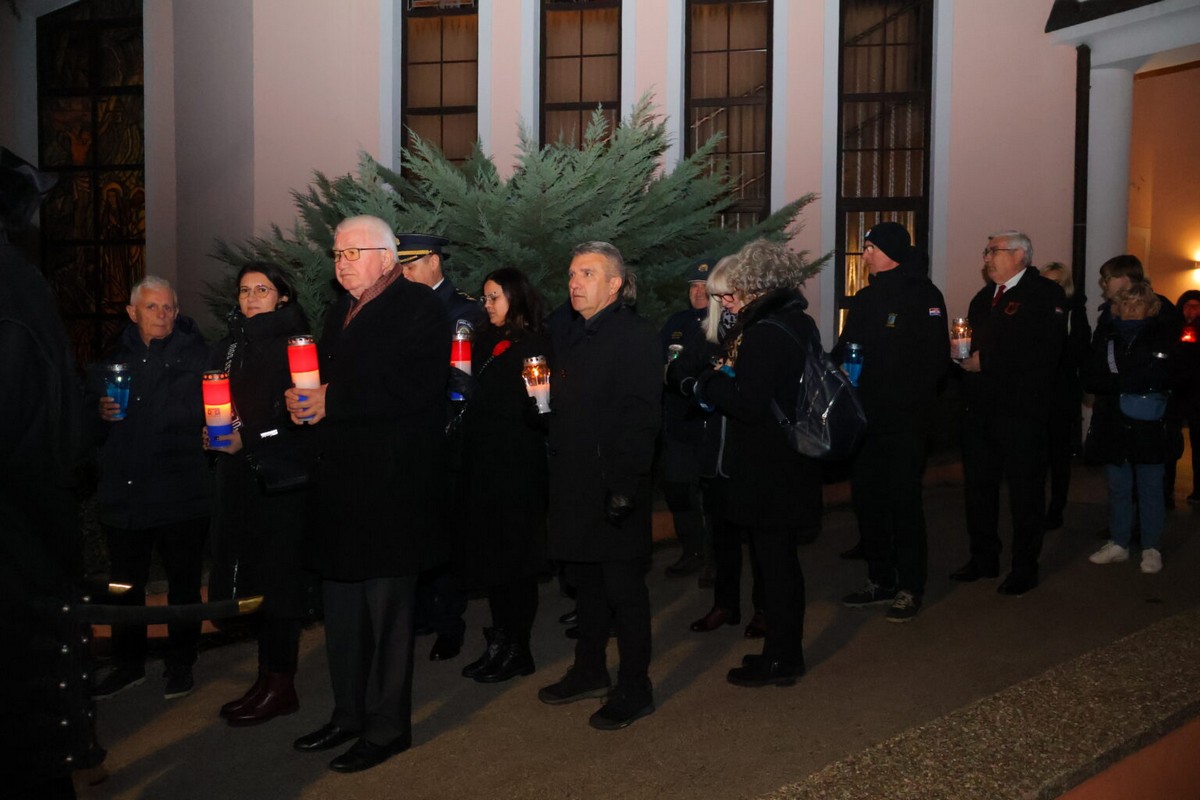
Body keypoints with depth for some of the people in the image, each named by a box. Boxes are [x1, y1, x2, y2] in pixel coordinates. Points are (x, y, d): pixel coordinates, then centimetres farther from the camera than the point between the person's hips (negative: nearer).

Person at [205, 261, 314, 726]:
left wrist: (248, 439, -16)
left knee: (277, 577, -3)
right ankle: (267, 678, 18)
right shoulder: (229, 348, 16)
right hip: (238, 477, 7)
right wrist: (211, 434, 2)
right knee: (251, 576, 9)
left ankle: (280, 683, 6)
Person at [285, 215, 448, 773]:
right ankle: (349, 714, 31)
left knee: (387, 607, 1)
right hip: (342, 478, 8)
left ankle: (388, 727, 15)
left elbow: (415, 388, -21)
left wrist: (333, 402, -19)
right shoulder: (342, 310, 17)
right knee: (341, 605, 16)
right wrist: (305, 399, -1)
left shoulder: (417, 307, -9)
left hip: (392, 481, -8)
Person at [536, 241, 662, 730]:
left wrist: (624, 484, -23)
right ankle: (589, 672, 33)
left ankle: (634, 690, 14)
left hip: (615, 485, -8)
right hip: (574, 484, 8)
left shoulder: (635, 337, -11)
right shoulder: (566, 332, 13)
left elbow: (642, 418, -18)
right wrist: (541, 393, 3)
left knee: (623, 588, 2)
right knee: (586, 581, 18)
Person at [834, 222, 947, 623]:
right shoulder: (866, 298, 14)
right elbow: (844, 349, 17)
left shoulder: (923, 295, -7)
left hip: (905, 419, -7)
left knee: (903, 499, -2)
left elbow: (934, 358, -14)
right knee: (866, 497, 11)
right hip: (867, 417, 7)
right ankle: (880, 581, 25)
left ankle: (910, 588, 11)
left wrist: (907, 401, -20)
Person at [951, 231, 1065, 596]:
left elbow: (1045, 350, -20)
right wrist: (963, 353, -3)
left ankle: (1025, 567, 13)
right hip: (979, 408, 8)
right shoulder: (984, 297, 19)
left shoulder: (1044, 294, -7)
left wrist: (986, 360, -18)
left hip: (1020, 411, -7)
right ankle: (984, 558, 26)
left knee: (1025, 491, 2)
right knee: (979, 487, 14)